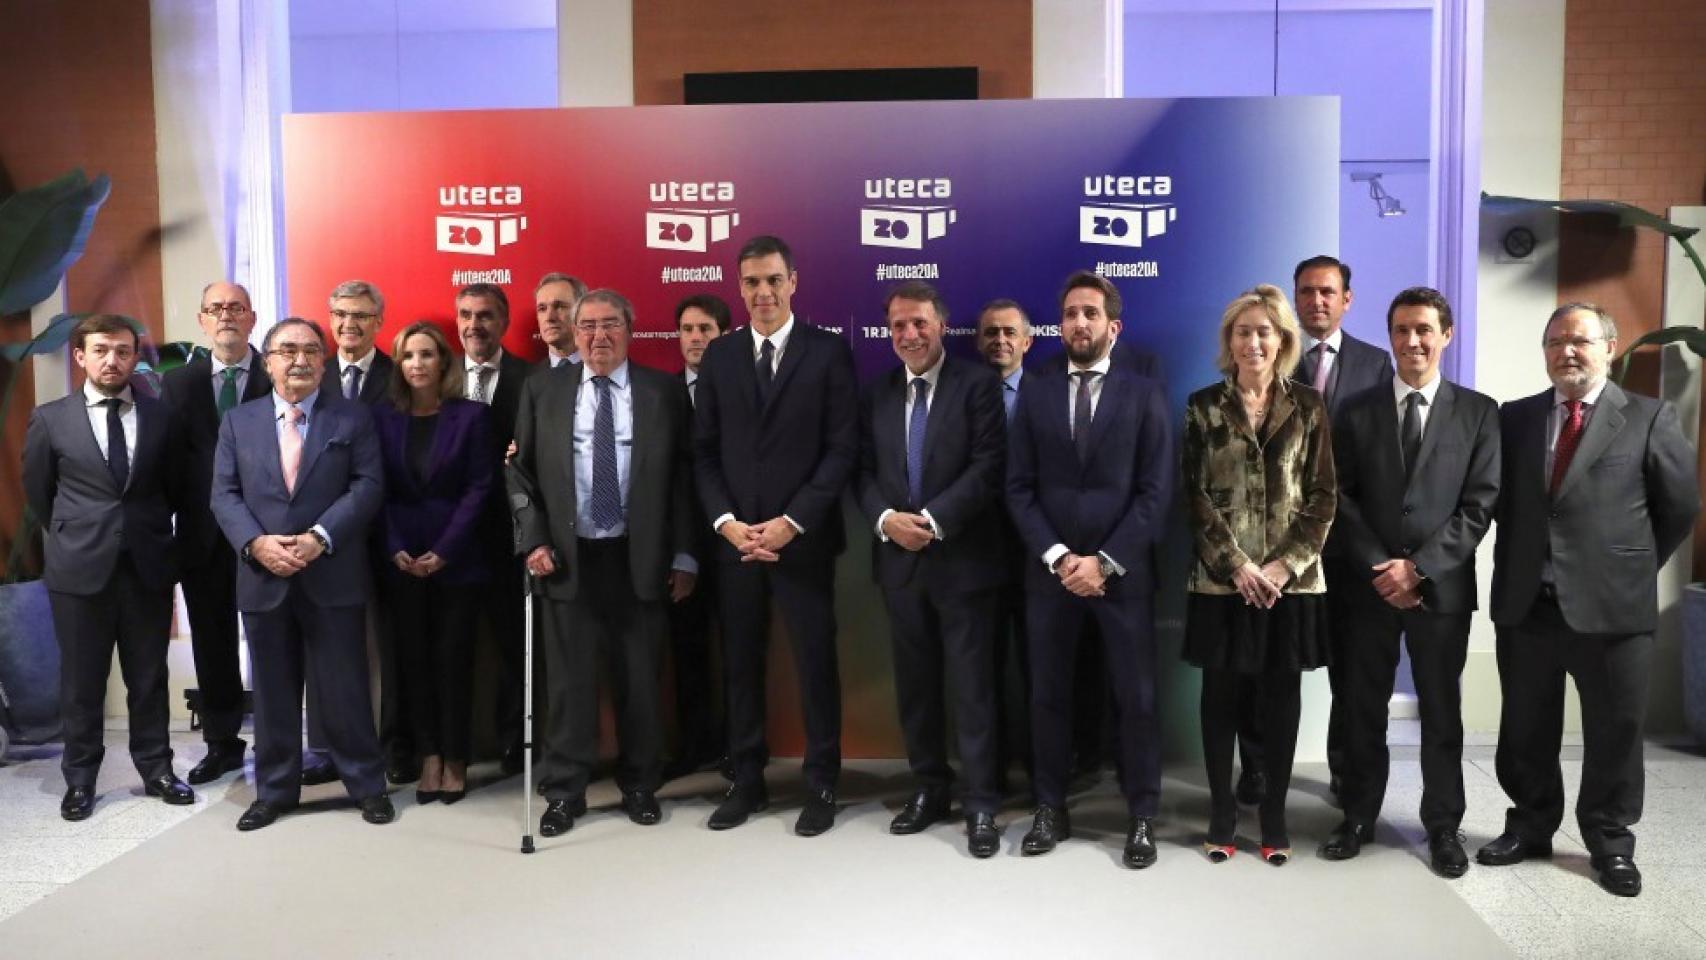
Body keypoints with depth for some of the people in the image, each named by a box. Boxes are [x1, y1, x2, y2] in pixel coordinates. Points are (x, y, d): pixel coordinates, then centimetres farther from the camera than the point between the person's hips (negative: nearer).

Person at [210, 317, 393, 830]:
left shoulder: (353, 418, 3)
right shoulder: (238, 422, 10)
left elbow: (367, 486, -5)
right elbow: (225, 495, 4)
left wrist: (319, 537, -17)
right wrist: (256, 543, -14)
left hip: (334, 577, -2)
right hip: (262, 578, 2)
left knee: (345, 688, 3)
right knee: (273, 691, 11)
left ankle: (367, 784, 17)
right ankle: (275, 790, 24)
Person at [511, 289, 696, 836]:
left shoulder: (665, 392, 3)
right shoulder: (543, 392, 7)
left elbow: (683, 476, 1)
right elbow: (522, 474, 7)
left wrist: (684, 556, -2)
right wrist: (533, 541, -4)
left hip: (641, 558, 0)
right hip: (569, 557, 1)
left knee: (640, 678, 9)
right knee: (569, 679, 6)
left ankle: (640, 785, 24)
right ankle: (565, 790, 19)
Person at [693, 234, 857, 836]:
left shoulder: (829, 353, -1)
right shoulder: (719, 355, 9)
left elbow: (842, 450, -6)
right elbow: (704, 451, 7)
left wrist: (791, 523, -13)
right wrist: (727, 522, -6)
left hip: (803, 540, -3)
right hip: (734, 538, 3)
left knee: (816, 664, 5)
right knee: (741, 665, 9)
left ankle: (821, 785, 18)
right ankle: (747, 781, 22)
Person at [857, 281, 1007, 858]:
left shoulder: (977, 383, -4)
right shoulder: (877, 393, 11)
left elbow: (988, 466, -12)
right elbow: (864, 469, 6)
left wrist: (933, 520, -18)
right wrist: (885, 519, -12)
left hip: (962, 559, -5)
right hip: (898, 559, 5)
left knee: (972, 686, 1)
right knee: (914, 683, 13)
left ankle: (981, 805, 10)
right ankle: (929, 789, 27)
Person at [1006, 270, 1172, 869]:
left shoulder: (1145, 394, 1)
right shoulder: (1035, 395, 7)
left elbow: (1156, 491, -5)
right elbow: (1019, 488, 3)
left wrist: (1106, 562, -12)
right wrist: (1057, 556, -10)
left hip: (1123, 571, -2)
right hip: (1049, 569, 2)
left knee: (1136, 698, 4)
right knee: (1048, 695, 9)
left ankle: (1142, 818, 18)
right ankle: (1050, 810, 22)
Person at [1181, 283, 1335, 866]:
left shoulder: (1307, 406, 5)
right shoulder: (1204, 406, 3)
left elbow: (1323, 496, 1)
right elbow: (1195, 496, -2)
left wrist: (1285, 565, -10)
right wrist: (1237, 565, -11)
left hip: (1291, 578, 1)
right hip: (1221, 578, -1)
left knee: (1281, 695, 7)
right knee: (1221, 693, 5)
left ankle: (1274, 815, 19)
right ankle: (1222, 812, 17)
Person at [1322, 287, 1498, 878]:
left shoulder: (1479, 412, 2)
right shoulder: (1357, 411, 6)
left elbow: (1480, 504, -4)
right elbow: (1343, 501, 1)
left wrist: (1419, 567, -13)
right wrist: (1380, 571, -10)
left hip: (1442, 585, -1)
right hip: (1369, 584, 1)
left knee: (1441, 712, 9)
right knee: (1363, 708, 8)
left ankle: (1443, 825, 22)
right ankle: (1359, 817, 21)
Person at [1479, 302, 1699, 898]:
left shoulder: (1650, 419, -1)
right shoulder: (1514, 418, 7)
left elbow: (1680, 508, 3)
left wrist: (1633, 568, 4)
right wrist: (1517, 562, 7)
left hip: (1612, 604, -2)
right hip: (1525, 603, 3)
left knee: (1615, 734, 8)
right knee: (1525, 732, 13)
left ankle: (1610, 842, 25)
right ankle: (1530, 827, 30)